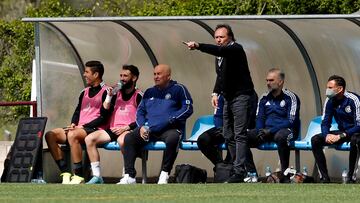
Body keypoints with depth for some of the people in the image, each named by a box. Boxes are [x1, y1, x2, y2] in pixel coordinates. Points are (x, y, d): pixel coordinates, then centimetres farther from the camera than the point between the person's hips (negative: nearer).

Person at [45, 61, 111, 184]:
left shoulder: (105, 92, -3)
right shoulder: (84, 92, 23)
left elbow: (103, 117, -10)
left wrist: (83, 127, -14)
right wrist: (73, 124, 2)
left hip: (94, 128, -8)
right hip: (79, 128, 8)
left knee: (72, 135, -38)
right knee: (50, 135, -12)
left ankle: (78, 176, -34)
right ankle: (65, 173, -19)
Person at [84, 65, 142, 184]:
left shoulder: (138, 96, 2)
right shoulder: (117, 94, 19)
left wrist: (126, 127, -17)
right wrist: (109, 96, 2)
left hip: (128, 130, -6)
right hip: (113, 130, 6)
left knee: (122, 140, -40)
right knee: (89, 139, -14)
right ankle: (96, 176, -15)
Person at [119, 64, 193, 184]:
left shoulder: (178, 89, 7)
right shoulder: (149, 92, 24)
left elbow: (188, 109, -2)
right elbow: (140, 112, 22)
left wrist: (171, 120, -14)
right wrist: (142, 126, 1)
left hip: (170, 129, -5)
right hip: (148, 129, 5)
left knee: (172, 138, -39)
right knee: (129, 138, -19)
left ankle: (164, 174, -29)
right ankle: (129, 176, -23)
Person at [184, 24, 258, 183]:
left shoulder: (236, 49, -12)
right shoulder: (220, 54, 15)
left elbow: (219, 51, -31)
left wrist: (198, 46, -41)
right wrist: (216, 92, 12)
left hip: (242, 97, -10)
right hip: (229, 98, 10)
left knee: (239, 135, -14)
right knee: (228, 135, 9)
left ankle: (239, 171, -18)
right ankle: (238, 168, 15)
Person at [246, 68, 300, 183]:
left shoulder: (290, 97, -2)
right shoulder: (264, 98, 16)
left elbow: (291, 121, -10)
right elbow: (259, 118, 15)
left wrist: (271, 131, -19)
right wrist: (261, 131, -9)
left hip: (286, 130, -5)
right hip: (266, 130, 5)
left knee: (281, 136, -42)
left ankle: (285, 174, -32)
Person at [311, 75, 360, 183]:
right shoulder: (330, 101, -2)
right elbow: (325, 122, 4)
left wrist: (341, 136, -31)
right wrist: (327, 134, -19)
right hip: (341, 132, 6)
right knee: (315, 140, -13)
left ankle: (350, 177, -31)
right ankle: (324, 177, -15)